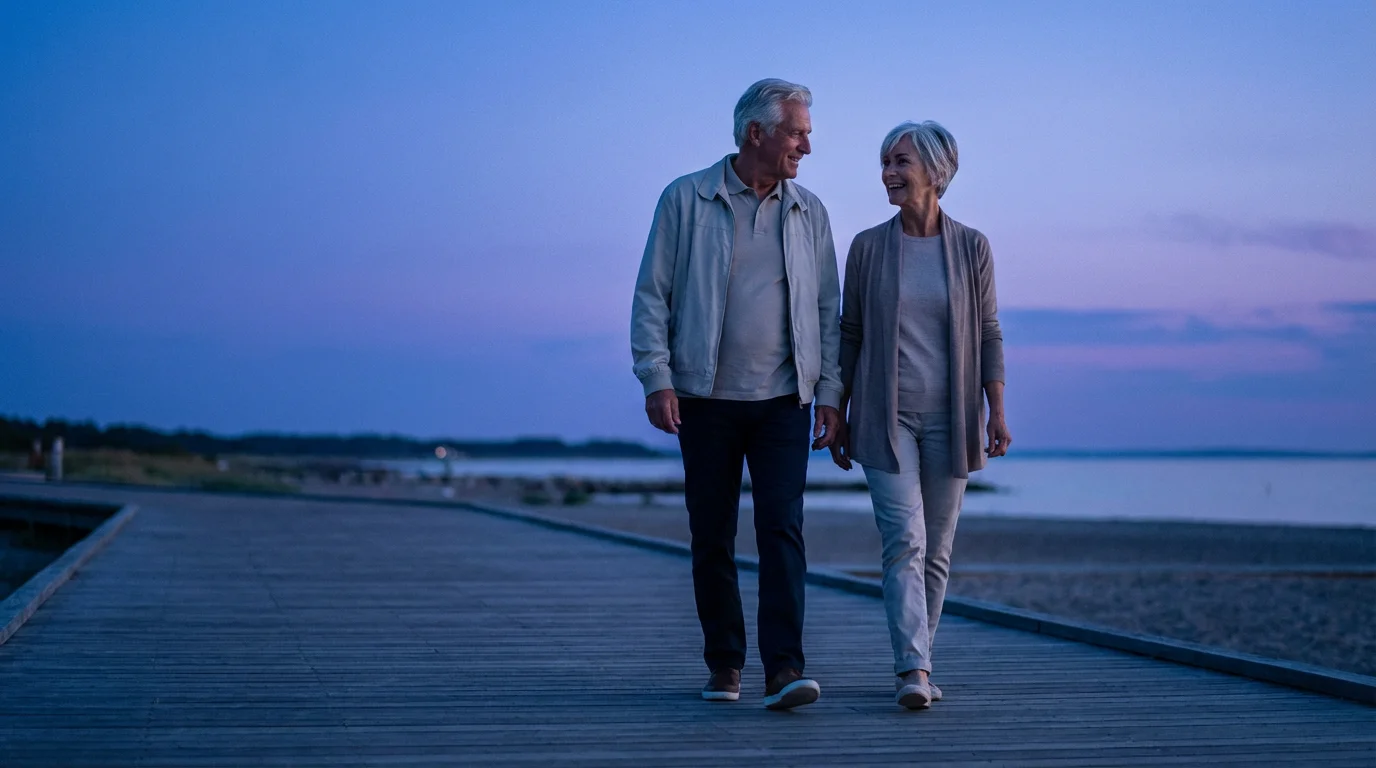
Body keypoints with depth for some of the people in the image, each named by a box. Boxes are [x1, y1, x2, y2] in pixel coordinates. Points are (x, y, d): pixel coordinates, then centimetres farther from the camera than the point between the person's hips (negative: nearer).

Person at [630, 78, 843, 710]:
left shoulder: (808, 212, 10)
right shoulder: (686, 200, 1)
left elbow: (828, 308, 12)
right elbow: (652, 296, -1)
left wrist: (830, 392, 5)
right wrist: (657, 379, -10)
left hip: (783, 400, 1)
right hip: (706, 399, -1)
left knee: (782, 528, -10)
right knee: (711, 536, 5)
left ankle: (783, 669, -14)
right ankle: (724, 664, 17)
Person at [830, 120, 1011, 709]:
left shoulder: (971, 247, 3)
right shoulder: (868, 247, 2)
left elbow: (988, 334, 4)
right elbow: (849, 334, 6)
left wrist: (997, 412, -4)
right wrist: (838, 416, 5)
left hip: (949, 417, 1)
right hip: (885, 416, -1)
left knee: (936, 549, 7)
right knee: (903, 541, -12)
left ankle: (917, 661, 19)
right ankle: (913, 672, -18)